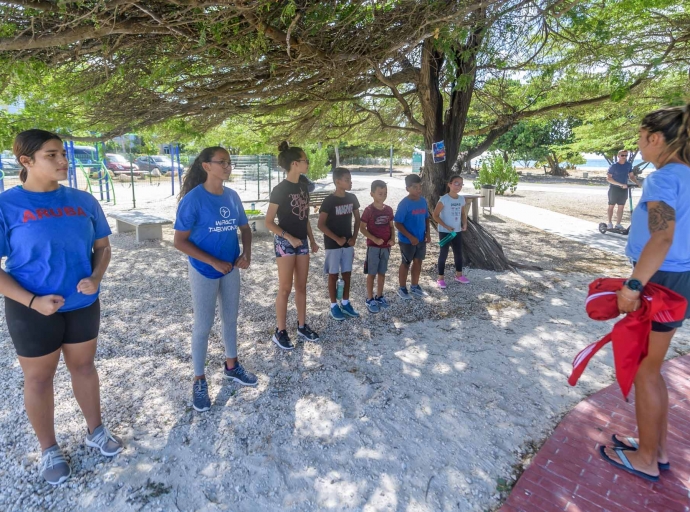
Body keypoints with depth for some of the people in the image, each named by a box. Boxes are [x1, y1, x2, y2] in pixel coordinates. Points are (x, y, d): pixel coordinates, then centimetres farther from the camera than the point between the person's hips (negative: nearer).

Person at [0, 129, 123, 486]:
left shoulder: (83, 201, -2)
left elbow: (102, 246, 5)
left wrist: (95, 278, -12)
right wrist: (32, 301, -20)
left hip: (83, 303, 3)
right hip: (34, 310, -3)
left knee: (83, 365, 18)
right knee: (39, 377, 13)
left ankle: (95, 431, 37)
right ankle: (49, 450, 33)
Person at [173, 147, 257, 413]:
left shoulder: (232, 196, 0)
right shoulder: (193, 199, -17)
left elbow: (245, 228, 11)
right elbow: (180, 241, -17)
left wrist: (246, 254, -7)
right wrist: (213, 262, -22)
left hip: (231, 269, 6)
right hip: (204, 271, -5)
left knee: (230, 318, 17)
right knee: (203, 325, 4)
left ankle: (232, 366, 37)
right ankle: (199, 381, 21)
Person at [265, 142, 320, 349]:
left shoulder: (303, 187, 7)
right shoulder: (280, 190, -15)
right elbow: (269, 222, -14)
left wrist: (312, 239, 15)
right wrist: (289, 237, -21)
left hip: (302, 242, 7)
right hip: (285, 243, -7)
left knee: (302, 286, 12)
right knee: (285, 288, 0)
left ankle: (302, 326, 25)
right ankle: (280, 332, 12)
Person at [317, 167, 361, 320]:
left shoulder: (352, 198, 2)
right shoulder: (329, 201, -15)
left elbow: (357, 219, 12)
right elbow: (321, 225, -15)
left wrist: (354, 237, 0)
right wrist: (337, 239, -16)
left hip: (348, 243, 5)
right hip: (333, 244, -5)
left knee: (347, 274, 12)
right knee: (333, 275, 5)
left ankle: (345, 304, 26)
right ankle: (334, 306, 16)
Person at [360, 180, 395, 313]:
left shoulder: (389, 209, 3)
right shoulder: (369, 210, -13)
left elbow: (392, 226, 11)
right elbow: (362, 228, -11)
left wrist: (392, 238, -5)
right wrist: (375, 239, -19)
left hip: (386, 247, 5)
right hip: (373, 247, -5)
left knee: (382, 273, 14)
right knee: (372, 274, 4)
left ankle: (379, 296, 28)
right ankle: (370, 299, 14)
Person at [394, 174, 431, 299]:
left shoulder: (423, 201, 0)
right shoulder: (404, 204, -19)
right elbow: (398, 224, -19)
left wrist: (428, 233, 1)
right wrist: (410, 237, -22)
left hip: (421, 239, 6)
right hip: (407, 240, -6)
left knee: (418, 262, 17)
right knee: (406, 263, 8)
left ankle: (415, 287, 33)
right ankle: (402, 288, 24)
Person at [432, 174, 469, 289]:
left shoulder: (461, 199, 3)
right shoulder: (444, 199, -16)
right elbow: (435, 215, -15)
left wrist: (465, 224, -3)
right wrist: (446, 226, -19)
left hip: (457, 231, 6)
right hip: (444, 232, -6)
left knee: (459, 253, 15)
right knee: (443, 254, 2)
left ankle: (459, 275, 32)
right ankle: (440, 278, 13)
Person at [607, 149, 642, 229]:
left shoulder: (629, 165, 4)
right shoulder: (613, 166, -10)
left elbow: (631, 176, 12)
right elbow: (608, 178, -16)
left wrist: (637, 183, -6)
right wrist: (620, 184, -23)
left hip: (624, 189, 4)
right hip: (614, 188, -4)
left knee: (621, 207, 4)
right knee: (611, 206, 4)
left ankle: (618, 224, 10)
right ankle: (610, 223, 12)